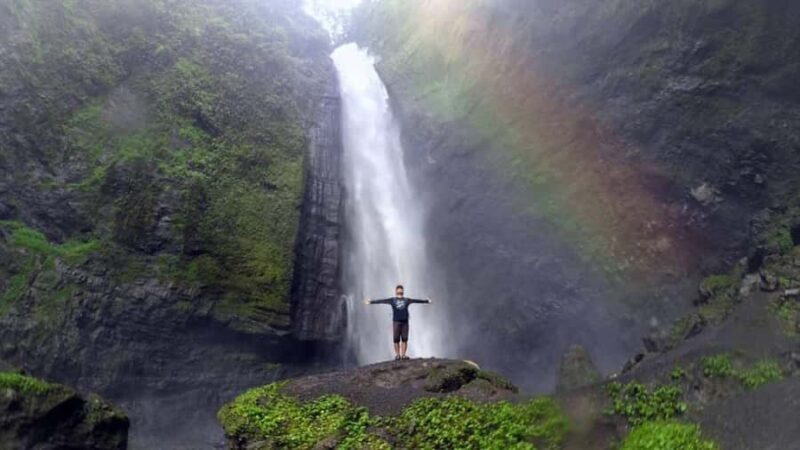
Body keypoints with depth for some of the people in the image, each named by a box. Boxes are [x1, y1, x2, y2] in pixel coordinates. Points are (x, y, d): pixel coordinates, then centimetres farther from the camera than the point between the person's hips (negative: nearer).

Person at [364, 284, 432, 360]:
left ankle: (403, 354, 2)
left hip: (405, 322, 2)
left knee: (404, 339, -3)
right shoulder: (392, 300, 9)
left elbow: (417, 301, 18)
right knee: (396, 339, -3)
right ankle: (397, 354, 4)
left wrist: (426, 301, 20)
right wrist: (371, 302, 0)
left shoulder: (407, 300, 14)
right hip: (396, 321, -1)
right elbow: (382, 301, 5)